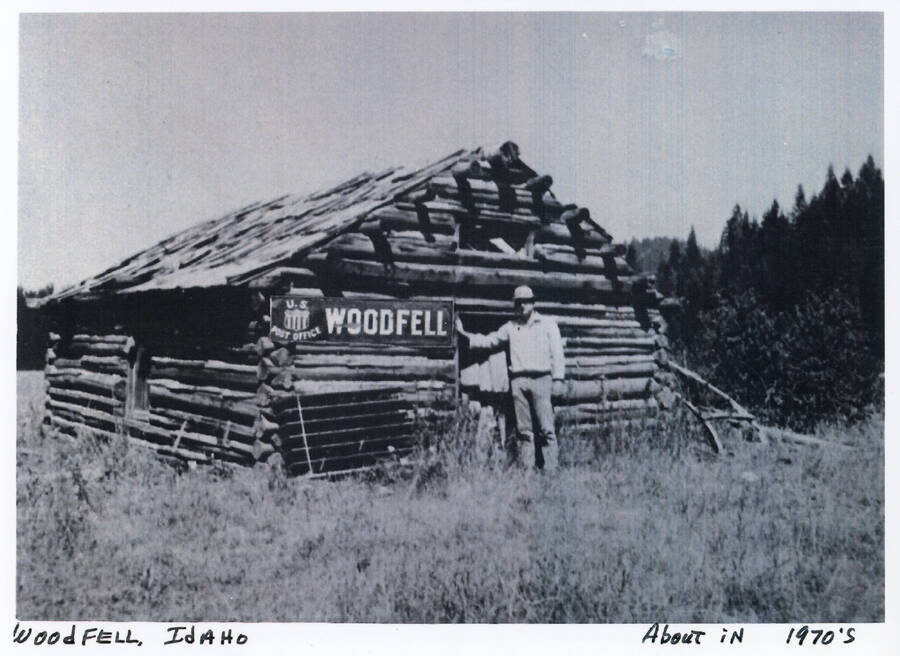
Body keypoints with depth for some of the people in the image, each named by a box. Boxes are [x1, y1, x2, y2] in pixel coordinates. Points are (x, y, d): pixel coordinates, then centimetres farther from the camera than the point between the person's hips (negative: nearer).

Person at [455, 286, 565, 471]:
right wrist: (464, 333, 16)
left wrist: (558, 378, -3)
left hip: (541, 379, -3)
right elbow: (488, 340, 23)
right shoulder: (510, 327, 17)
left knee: (546, 427, -8)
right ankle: (526, 468, 7)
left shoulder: (548, 324, 10)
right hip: (518, 380, 3)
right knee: (524, 429, 4)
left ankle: (551, 468, -6)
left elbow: (557, 352, 5)